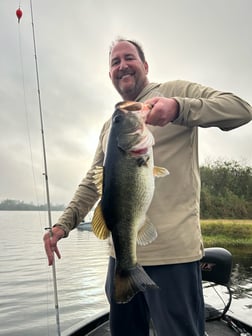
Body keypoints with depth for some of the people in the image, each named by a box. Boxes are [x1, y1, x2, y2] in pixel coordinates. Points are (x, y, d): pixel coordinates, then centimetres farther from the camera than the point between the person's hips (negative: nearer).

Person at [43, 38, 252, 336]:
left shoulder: (175, 91, 0)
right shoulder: (109, 125, 17)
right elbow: (93, 181, 17)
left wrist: (178, 108, -28)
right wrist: (64, 223, 5)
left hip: (172, 253, -6)